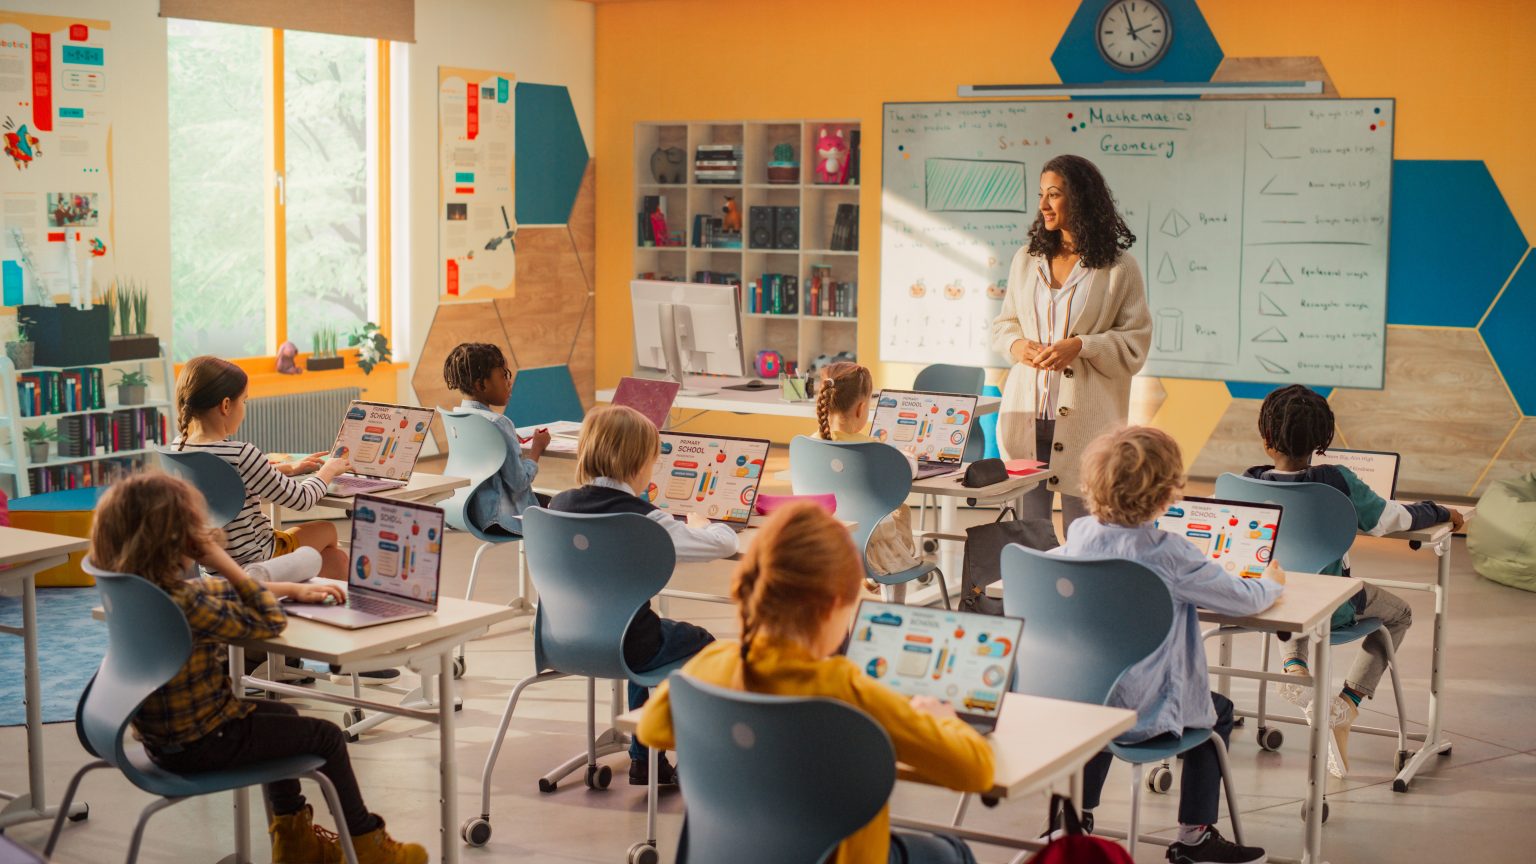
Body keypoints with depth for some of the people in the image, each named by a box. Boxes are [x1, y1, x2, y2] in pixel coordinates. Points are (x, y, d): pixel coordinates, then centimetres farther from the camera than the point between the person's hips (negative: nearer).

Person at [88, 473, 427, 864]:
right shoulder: (183, 604, -32)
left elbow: (217, 593, 11)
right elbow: (270, 622, -22)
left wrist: (293, 589, 10)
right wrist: (224, 563, -22)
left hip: (164, 733, 9)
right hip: (200, 743, -9)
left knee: (283, 717, 31)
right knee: (326, 737, 9)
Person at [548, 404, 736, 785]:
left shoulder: (559, 504, -3)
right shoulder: (643, 518, -19)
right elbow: (724, 543, -14)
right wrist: (699, 524, 8)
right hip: (621, 645, -6)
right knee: (700, 644, 22)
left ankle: (644, 758, 39)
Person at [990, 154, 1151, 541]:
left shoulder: (1119, 268, -2)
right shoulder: (1026, 260, 13)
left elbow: (1134, 342, -3)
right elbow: (1003, 323, 20)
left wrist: (1081, 346, -17)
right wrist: (1016, 344, -3)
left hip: (1083, 418, -4)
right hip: (1026, 414, 4)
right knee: (1028, 529, 7)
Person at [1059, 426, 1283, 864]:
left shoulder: (1080, 534, -4)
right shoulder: (1169, 554, -20)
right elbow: (1244, 599, -10)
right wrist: (1271, 582, 14)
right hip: (1143, 712, -5)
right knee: (1216, 712, 23)